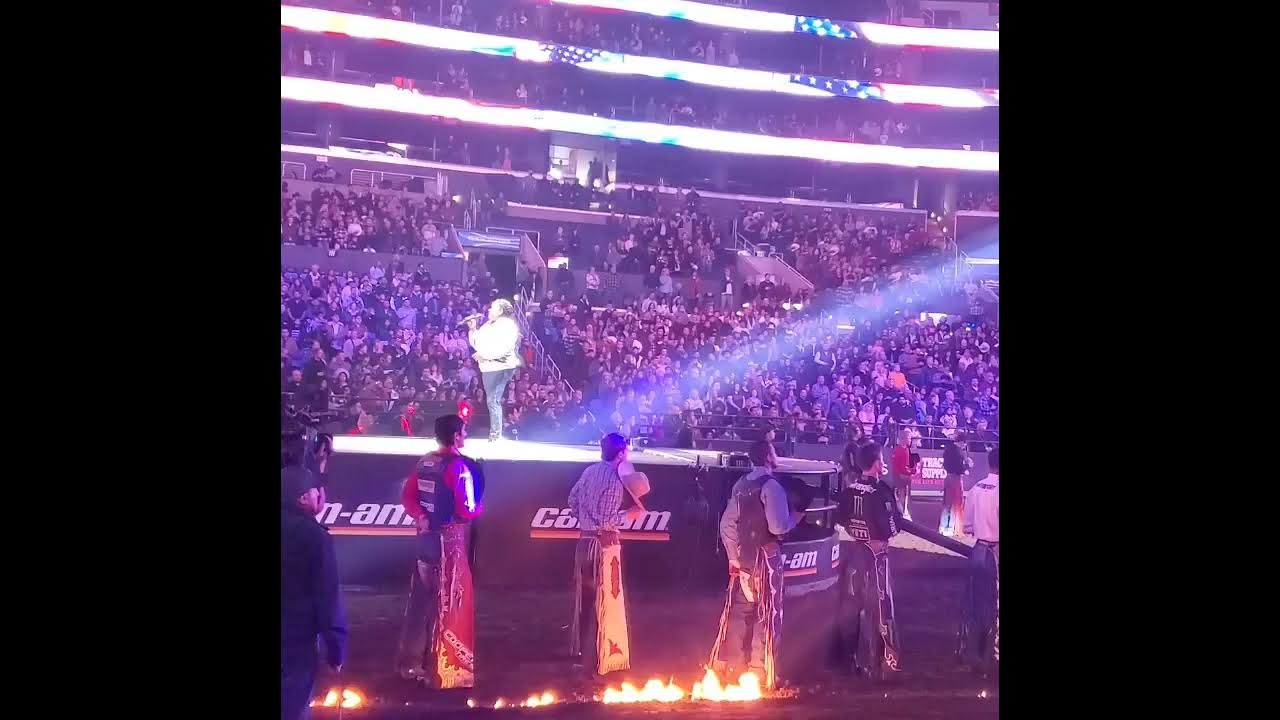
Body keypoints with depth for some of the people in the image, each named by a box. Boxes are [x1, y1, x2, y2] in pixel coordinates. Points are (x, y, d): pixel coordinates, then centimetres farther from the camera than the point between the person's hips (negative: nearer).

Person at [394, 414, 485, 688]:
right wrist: (481, 506, -2)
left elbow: (407, 495, 9)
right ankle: (445, 669, 6)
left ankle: (412, 662, 25)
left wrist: (422, 516, -2)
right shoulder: (459, 465, -17)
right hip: (450, 540, -8)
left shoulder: (425, 462, 7)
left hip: (427, 536, 8)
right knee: (448, 604, 1)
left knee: (421, 598, 16)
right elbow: (466, 510, -21)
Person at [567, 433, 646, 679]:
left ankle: (581, 651, 34)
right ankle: (595, 660, 5)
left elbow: (573, 502, 15)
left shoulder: (590, 471, 6)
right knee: (603, 602, 2)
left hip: (584, 541, 8)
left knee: (585, 598, 21)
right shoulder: (615, 481, -17)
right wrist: (628, 514, -7)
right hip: (604, 544, -8)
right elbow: (607, 521, -21)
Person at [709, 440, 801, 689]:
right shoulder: (771, 486, -14)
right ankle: (761, 673, 1)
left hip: (743, 557, 7)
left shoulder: (740, 485, 8)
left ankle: (732, 669, 17)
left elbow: (726, 524, 10)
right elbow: (778, 527, -21)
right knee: (767, 614, 0)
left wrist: (733, 556, 14)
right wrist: (795, 517, -2)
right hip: (766, 557, -7)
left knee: (740, 612, 12)